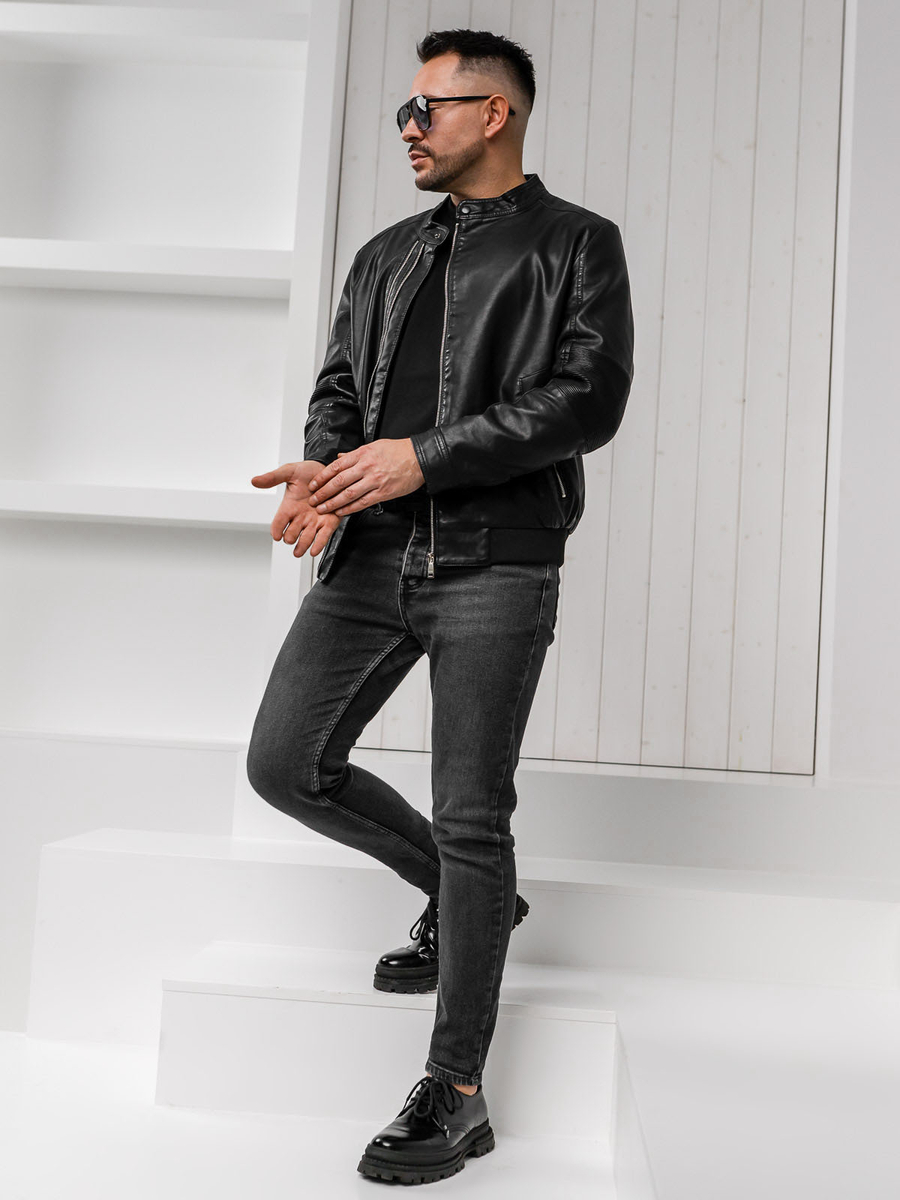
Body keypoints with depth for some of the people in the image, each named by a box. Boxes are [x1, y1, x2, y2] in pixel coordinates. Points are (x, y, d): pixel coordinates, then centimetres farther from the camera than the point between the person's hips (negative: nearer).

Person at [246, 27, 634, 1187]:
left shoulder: (576, 243, 6)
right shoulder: (386, 256, 21)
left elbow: (590, 398, -8)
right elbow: (339, 386, 16)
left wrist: (423, 456, -14)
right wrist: (322, 469, -8)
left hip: (497, 563, -6)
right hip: (374, 558, 6)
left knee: (471, 817, -4)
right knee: (287, 764, 2)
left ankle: (455, 1095, 10)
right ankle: (467, 897, 26)